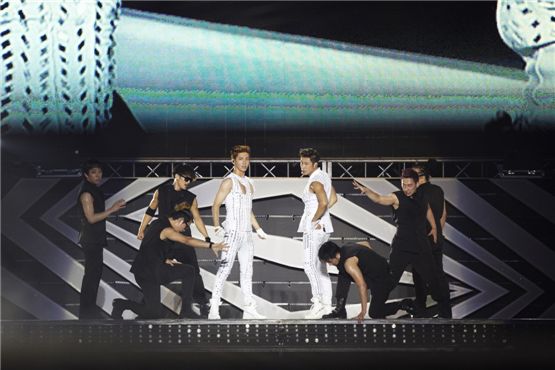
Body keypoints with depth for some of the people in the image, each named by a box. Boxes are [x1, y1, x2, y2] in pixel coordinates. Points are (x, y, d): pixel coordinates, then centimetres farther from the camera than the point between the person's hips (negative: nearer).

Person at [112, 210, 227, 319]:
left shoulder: (159, 223, 13)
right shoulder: (166, 230, -17)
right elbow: (187, 240, -30)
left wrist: (165, 260, 8)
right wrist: (211, 245, -36)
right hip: (148, 273, -10)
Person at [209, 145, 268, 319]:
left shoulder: (248, 182, 16)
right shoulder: (229, 181, -6)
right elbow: (216, 205, -9)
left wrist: (258, 229, 20)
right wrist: (217, 227, -17)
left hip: (246, 233, 8)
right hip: (232, 232, -7)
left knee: (247, 271, 8)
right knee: (225, 269, -10)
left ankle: (249, 309, 11)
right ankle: (214, 309, -9)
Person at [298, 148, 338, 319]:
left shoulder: (315, 182, -16)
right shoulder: (324, 176, 13)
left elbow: (323, 202, -30)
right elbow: (333, 199, 21)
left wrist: (314, 219, -16)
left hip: (314, 227, -10)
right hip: (323, 227, 10)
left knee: (310, 265, -10)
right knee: (321, 266, 12)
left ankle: (317, 303, -14)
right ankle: (327, 304, 14)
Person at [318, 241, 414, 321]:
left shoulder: (348, 262, -28)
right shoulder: (345, 248, -1)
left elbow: (362, 286, -31)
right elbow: (366, 243, 17)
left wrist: (363, 312, -29)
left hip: (383, 280, -10)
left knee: (375, 314, -4)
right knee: (343, 274, 1)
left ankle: (405, 304, 14)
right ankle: (340, 310, 2)